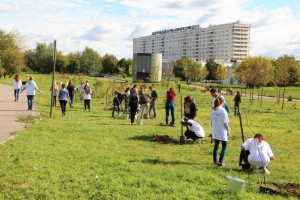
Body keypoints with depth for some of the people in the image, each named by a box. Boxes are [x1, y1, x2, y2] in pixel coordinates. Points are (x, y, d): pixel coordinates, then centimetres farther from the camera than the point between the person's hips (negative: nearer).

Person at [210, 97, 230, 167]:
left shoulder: (212, 111, 2)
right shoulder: (223, 110, -14)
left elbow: (211, 122, 9)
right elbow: (225, 122, -12)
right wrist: (228, 130, -2)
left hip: (215, 132, 5)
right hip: (222, 132, -5)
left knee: (216, 145, 17)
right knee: (224, 146, 4)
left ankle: (215, 160, 22)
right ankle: (220, 161, -4)